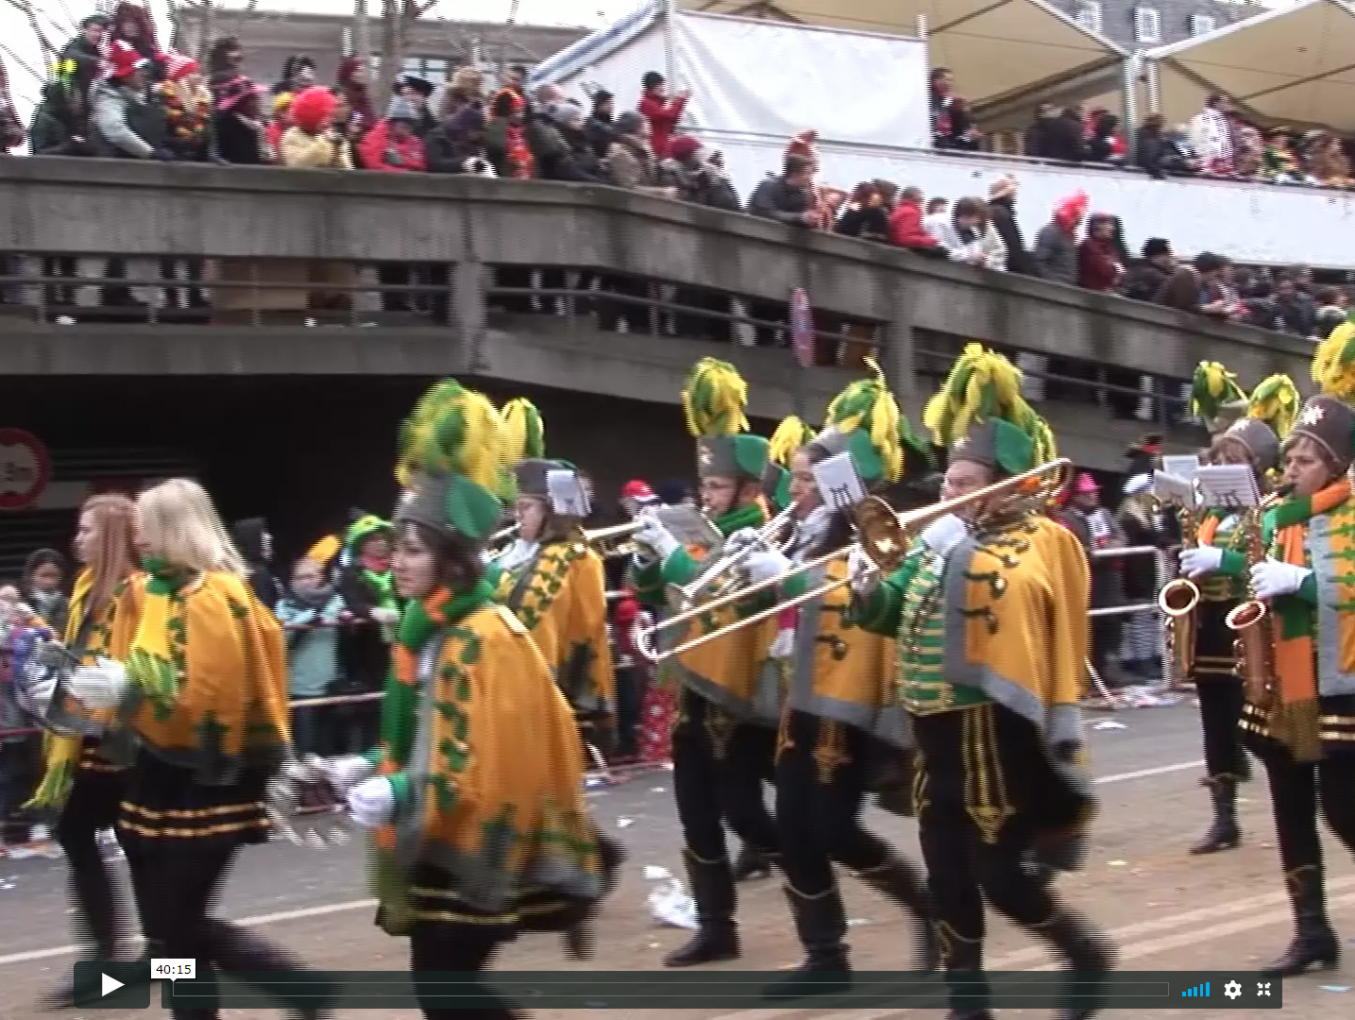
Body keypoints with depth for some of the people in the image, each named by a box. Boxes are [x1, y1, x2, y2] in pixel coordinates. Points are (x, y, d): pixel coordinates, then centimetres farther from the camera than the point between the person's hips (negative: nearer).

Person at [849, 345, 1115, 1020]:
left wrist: (961, 550, -23)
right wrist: (868, 592, -5)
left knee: (998, 875, -3)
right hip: (936, 727, 7)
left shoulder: (1039, 539, -5)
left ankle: (1087, 954, 20)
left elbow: (1005, 594, -25)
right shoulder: (939, 540, 14)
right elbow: (899, 614, 13)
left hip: (996, 730, -7)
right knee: (947, 875, 9)